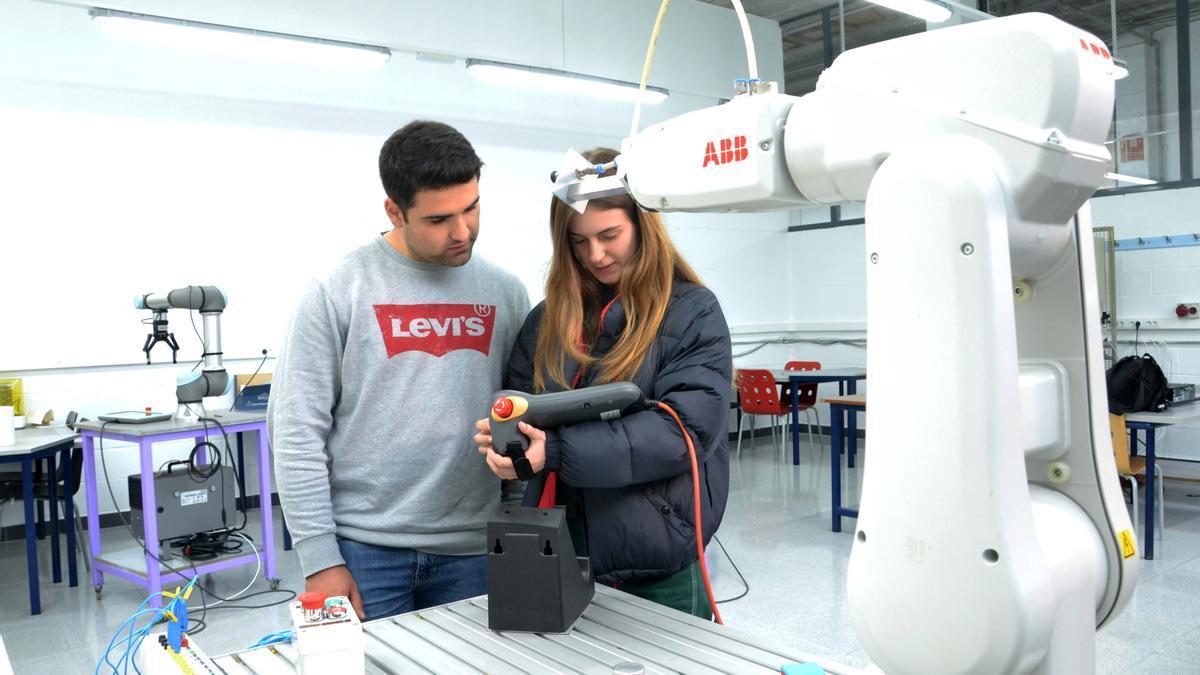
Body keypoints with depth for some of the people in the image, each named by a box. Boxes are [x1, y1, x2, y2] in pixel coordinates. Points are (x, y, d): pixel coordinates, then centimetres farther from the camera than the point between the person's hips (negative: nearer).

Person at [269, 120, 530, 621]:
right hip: (364, 547, -2)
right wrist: (320, 559, -9)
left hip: (472, 549, 3)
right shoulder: (339, 292, -7)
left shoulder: (504, 292, 3)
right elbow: (298, 433, -7)